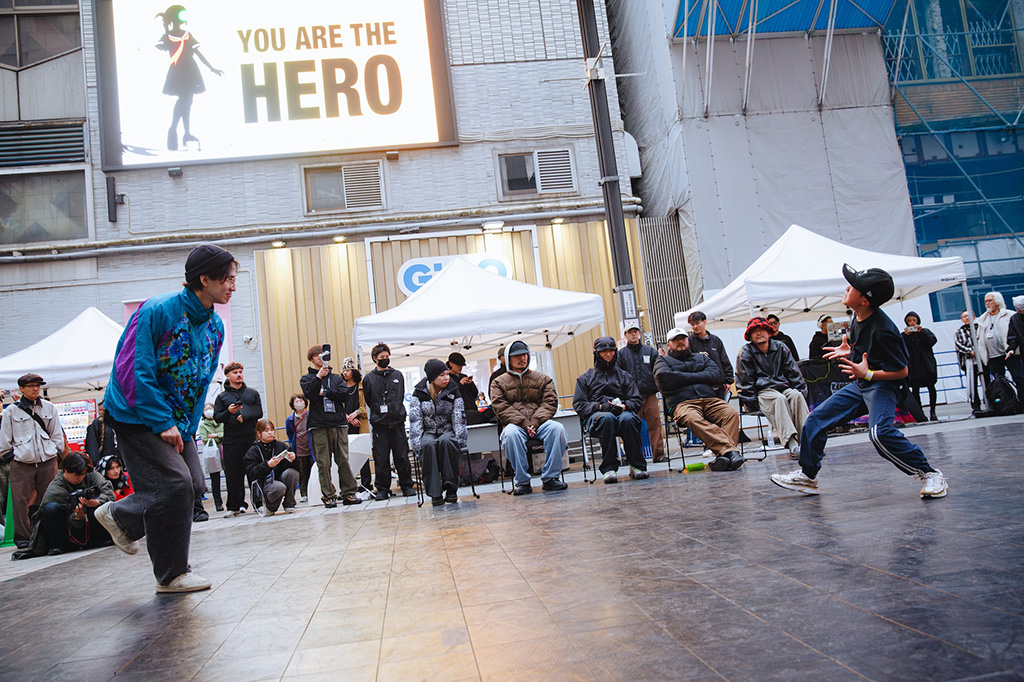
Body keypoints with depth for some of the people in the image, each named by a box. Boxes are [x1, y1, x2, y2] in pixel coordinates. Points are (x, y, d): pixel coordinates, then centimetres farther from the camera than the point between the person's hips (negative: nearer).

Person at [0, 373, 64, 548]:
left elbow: (57, 433, 16)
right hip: (21, 463, -1)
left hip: (47, 461, 2)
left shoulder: (49, 407, 11)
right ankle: (22, 537, 7)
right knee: (20, 501, -3)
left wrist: (57, 451, 8)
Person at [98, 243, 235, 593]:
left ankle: (120, 515, 26)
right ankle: (172, 574, 3)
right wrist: (163, 423, -22)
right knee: (174, 484, -14)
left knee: (194, 484, 1)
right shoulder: (158, 311, -19)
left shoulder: (215, 326, 4)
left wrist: (187, 428, 3)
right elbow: (133, 369, -22)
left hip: (178, 421, 8)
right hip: (135, 415, -8)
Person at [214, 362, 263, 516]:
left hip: (251, 437, 0)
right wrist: (228, 412, -16)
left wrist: (244, 416, -11)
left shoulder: (253, 393, 14)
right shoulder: (222, 396, 10)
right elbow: (217, 418, 2)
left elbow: (259, 412, 5)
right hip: (231, 440, 0)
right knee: (232, 474, -1)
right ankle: (233, 506, 7)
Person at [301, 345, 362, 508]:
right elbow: (309, 395, -8)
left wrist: (325, 392, -5)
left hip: (339, 423, 2)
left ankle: (348, 494, 5)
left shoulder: (335, 377, 18)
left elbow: (345, 393, 2)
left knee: (344, 460, 0)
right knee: (323, 463, -3)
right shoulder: (307, 378, 12)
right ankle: (328, 496, 2)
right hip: (318, 426, -2)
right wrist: (319, 376, -17)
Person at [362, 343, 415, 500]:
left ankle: (407, 486, 13)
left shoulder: (398, 375, 11)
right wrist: (379, 413, 6)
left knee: (402, 456, 3)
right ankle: (383, 489, 9)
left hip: (398, 422, 1)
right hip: (379, 424, -1)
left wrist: (396, 411, 9)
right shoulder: (369, 378, 4)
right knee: (381, 458, 0)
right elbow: (368, 401, 8)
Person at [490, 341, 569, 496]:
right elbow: (501, 408, -1)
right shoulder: (498, 382, 14)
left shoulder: (543, 379, 18)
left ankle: (550, 478, -21)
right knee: (511, 433, -38)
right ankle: (522, 482, -26)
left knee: (557, 428, -31)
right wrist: (523, 423, -15)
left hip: (539, 423, 2)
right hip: (514, 424, -2)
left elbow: (550, 403, 6)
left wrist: (535, 422, -13)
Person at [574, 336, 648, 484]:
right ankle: (609, 468, -34)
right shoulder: (585, 378, 21)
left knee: (627, 419, -37)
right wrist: (599, 406, -10)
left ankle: (637, 466, -26)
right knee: (607, 418, -39)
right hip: (595, 415, -1)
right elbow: (579, 405, 9)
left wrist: (624, 406, -8)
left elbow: (637, 401, 16)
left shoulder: (624, 375, 26)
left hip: (623, 411, 1)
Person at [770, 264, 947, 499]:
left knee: (880, 432, -34)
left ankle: (929, 474, -14)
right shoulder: (859, 316, 0)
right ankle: (807, 476, 22)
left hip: (883, 385, -9)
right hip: (860, 384, 9)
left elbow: (902, 371, -19)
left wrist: (867, 374, -27)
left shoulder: (882, 330, -26)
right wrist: (849, 351, 7)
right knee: (816, 420, 8)